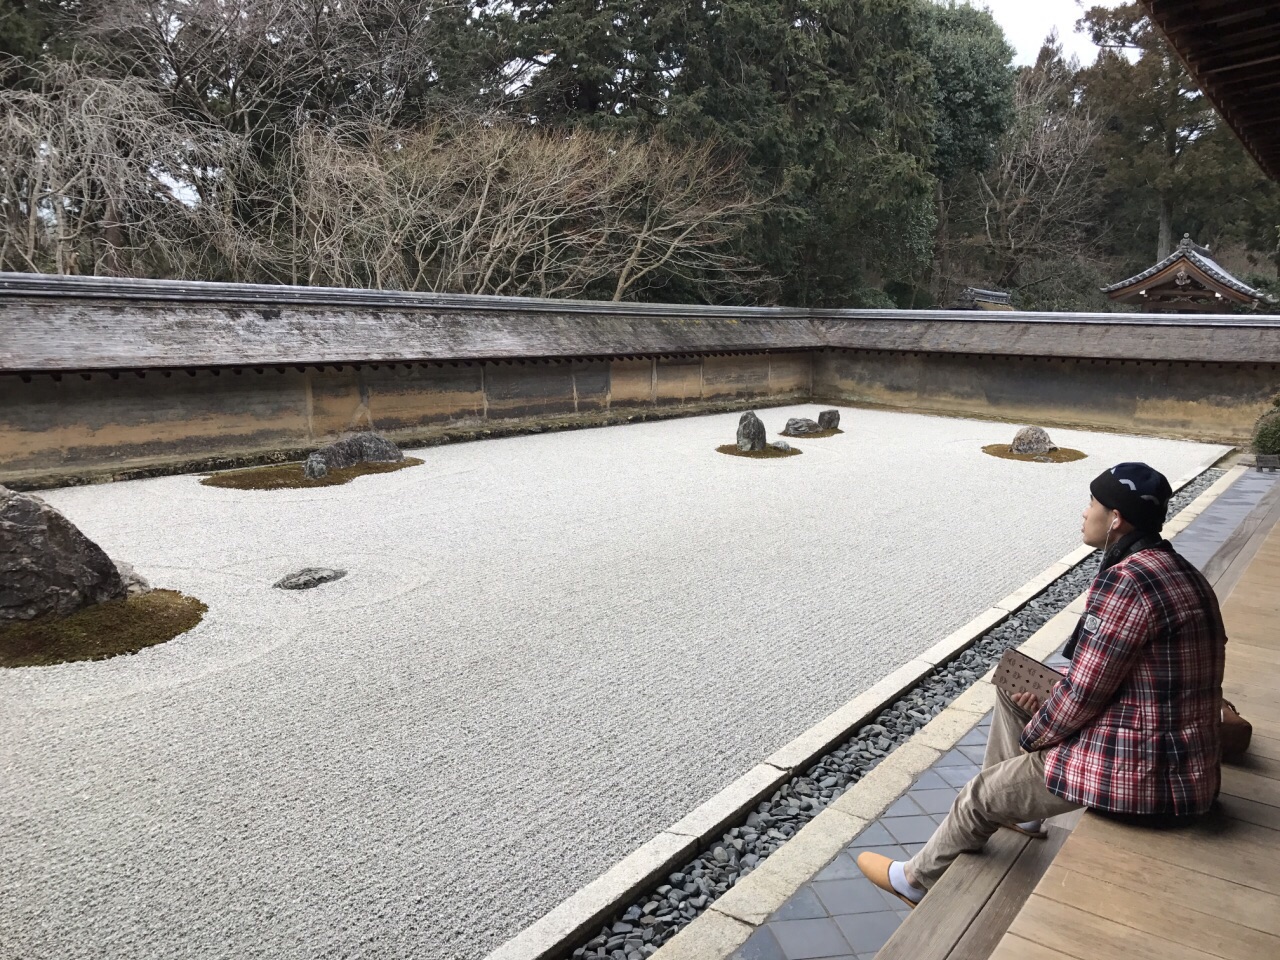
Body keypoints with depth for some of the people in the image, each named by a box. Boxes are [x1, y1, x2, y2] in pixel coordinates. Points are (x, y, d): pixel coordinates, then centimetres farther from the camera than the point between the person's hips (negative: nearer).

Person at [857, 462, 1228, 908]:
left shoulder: (1125, 580, -26)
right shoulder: (1176, 570, 6)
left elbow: (1083, 693, -22)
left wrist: (1033, 734, -3)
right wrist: (1051, 699, 3)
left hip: (1141, 775, -9)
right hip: (1180, 757, 10)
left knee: (980, 794, 7)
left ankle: (917, 880, 32)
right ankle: (1015, 806, 36)